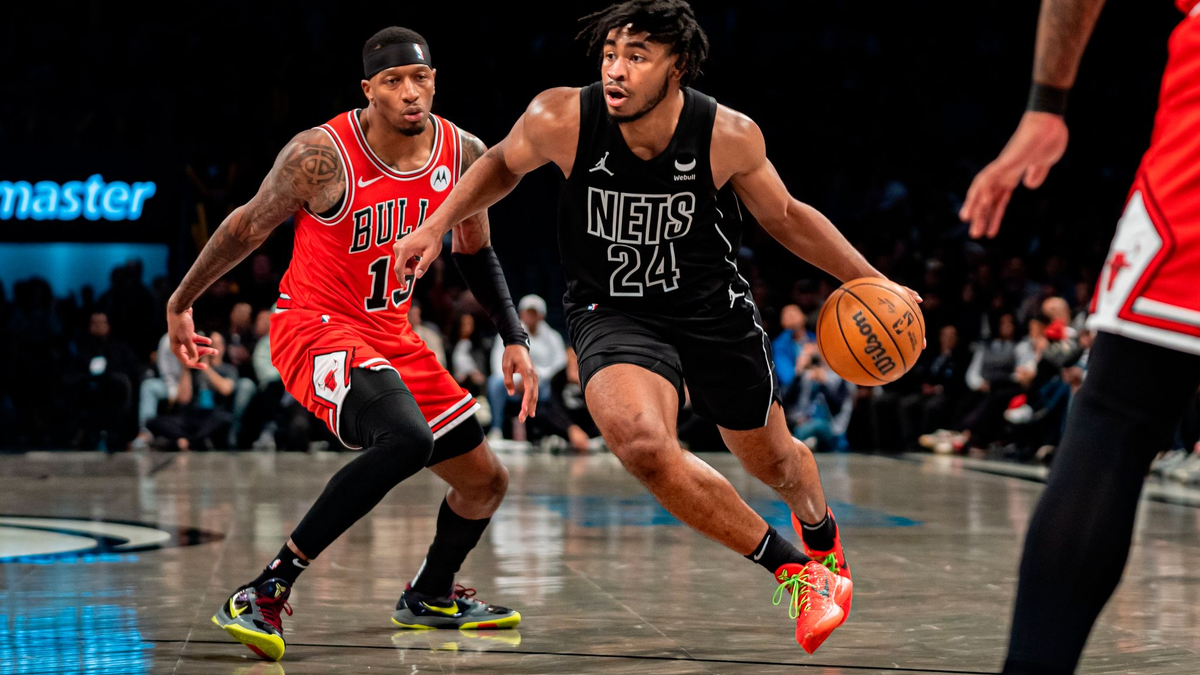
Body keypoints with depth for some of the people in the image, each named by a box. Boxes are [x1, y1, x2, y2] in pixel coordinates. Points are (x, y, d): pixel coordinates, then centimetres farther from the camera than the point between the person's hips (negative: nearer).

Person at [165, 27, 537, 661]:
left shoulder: (465, 155, -3)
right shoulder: (322, 154, -20)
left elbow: (474, 253, 14)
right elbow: (249, 226, -5)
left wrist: (515, 338, 7)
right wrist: (181, 301, 5)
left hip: (392, 335, 7)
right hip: (314, 326, -7)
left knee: (486, 481, 12)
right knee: (407, 437, -35)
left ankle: (430, 597, 42)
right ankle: (264, 593, -29)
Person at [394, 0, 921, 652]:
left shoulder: (729, 136, -21)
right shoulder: (559, 120, -22)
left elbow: (785, 217, -1)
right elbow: (503, 163, 3)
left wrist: (870, 280, -5)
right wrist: (438, 224, -7)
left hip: (714, 308, 1)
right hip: (613, 312, -1)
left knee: (773, 459, 18)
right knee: (640, 442, -30)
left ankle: (821, 532, 59)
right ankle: (791, 570, -10)